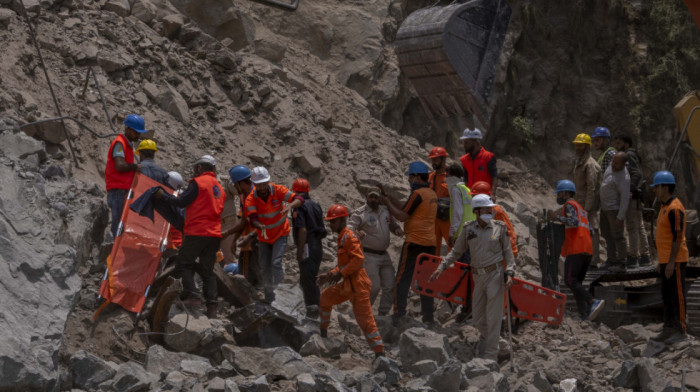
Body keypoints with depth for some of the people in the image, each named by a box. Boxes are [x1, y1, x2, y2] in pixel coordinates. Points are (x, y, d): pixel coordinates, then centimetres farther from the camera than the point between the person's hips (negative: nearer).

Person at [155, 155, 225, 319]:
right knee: (208, 270, 8)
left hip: (197, 233, -7)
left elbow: (181, 202, -10)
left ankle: (192, 295, -11)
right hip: (215, 234, 7)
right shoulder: (219, 187, 18)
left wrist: (163, 195, 1)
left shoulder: (198, 182, -6)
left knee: (183, 264, 3)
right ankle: (212, 307, 0)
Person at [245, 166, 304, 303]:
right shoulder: (251, 199, -19)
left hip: (280, 234, -3)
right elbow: (252, 218, -33)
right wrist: (260, 226, -56)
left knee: (276, 263, -20)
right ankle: (269, 299, 25)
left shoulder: (278, 190, -20)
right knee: (265, 268, 9)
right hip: (264, 237, 3)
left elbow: (299, 199, -26)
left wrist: (290, 205, -49)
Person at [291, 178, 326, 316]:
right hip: (318, 246, 8)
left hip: (308, 246, -8)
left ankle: (312, 311, -4)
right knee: (304, 280, 18)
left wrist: (300, 251, -18)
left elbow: (303, 230, -20)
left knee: (307, 280, -4)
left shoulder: (299, 206, -12)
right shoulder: (315, 205, 14)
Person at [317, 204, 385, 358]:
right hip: (347, 284, 10)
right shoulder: (341, 237, 17)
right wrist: (329, 275, 15)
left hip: (357, 285, -10)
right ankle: (323, 332, 38)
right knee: (325, 297, 22)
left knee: (365, 319, -11)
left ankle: (379, 353, -11)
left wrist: (340, 274, -20)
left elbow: (358, 259, -24)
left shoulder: (350, 237, -13)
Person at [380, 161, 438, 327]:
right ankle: (428, 318, 11)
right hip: (430, 243, 8)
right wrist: (387, 196, 15)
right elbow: (405, 209, 16)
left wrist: (387, 203, 0)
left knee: (402, 280, -2)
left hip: (414, 242, -8)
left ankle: (398, 315, -4)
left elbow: (402, 216, -12)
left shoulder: (418, 194, -13)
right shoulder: (432, 194, 14)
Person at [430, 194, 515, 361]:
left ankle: (490, 356, 4)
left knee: (493, 317, -3)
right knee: (477, 317, 11)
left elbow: (508, 252, 3)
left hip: (495, 274, -3)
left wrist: (509, 273, -8)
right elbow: (456, 251, 9)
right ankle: (485, 336, 42)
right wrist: (441, 267, 0)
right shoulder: (468, 229, 3)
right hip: (479, 277, 3)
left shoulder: (499, 227, -1)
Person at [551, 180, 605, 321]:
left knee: (570, 280, -14)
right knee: (577, 282, 8)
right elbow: (589, 230, 25)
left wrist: (557, 217, -14)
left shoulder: (569, 205, 0)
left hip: (576, 250, -9)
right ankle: (584, 315, -4)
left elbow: (574, 221, -18)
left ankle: (593, 302, -29)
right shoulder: (581, 209, 28)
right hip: (588, 251, 9)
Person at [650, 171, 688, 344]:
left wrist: (671, 262, -22)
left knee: (677, 294, -5)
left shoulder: (675, 209, -16)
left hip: (676, 261, -10)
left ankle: (680, 330, 0)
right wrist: (662, 261, 22)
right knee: (667, 295, 11)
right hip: (666, 259, 10)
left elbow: (678, 237, -21)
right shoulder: (665, 207, 16)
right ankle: (669, 329, 15)